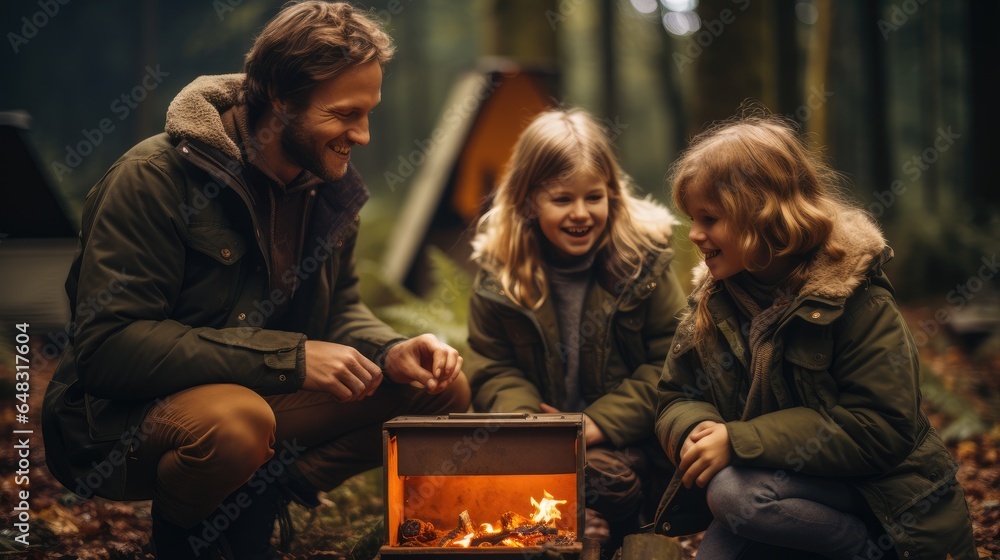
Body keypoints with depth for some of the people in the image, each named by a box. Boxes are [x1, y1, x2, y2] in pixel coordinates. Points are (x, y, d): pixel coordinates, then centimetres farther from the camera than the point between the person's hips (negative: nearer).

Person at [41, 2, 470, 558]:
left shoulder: (330, 180, 2)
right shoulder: (154, 178, -20)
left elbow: (339, 304, 13)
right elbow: (108, 344, -27)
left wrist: (391, 352, -13)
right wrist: (290, 358, -30)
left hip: (261, 396, 7)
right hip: (122, 418, -7)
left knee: (442, 386, -6)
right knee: (235, 420, -41)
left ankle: (249, 511, -6)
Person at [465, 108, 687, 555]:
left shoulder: (643, 258, -5)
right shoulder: (499, 271, 0)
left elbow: (669, 362, -6)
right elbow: (492, 370, 1)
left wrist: (601, 422, -17)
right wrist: (527, 419, -20)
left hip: (621, 436, -2)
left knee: (605, 475, -31)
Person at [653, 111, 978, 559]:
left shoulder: (857, 302, -16)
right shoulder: (715, 299, 3)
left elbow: (880, 429, -23)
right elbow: (677, 397, 8)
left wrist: (739, 441, -27)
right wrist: (695, 430, -20)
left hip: (880, 497, -7)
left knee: (734, 492, -30)